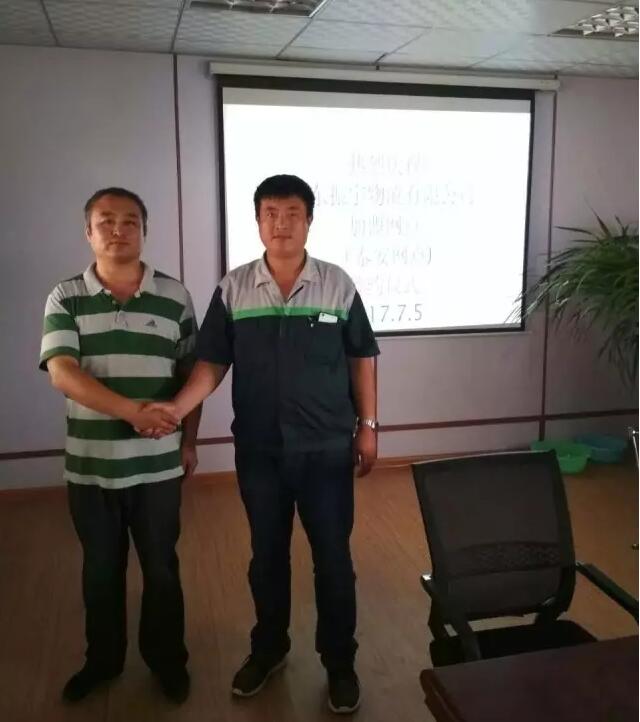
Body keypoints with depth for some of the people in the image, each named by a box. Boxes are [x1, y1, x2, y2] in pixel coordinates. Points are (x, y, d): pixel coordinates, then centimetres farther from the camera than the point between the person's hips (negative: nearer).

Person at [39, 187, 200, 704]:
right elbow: (62, 373, -14)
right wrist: (132, 411, -25)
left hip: (158, 464, 0)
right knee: (100, 568, 17)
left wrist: (189, 441, 6)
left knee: (161, 566, 13)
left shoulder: (175, 297, -1)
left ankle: (167, 658, 34)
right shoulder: (65, 299, -2)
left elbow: (191, 374, 6)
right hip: (90, 464, 1)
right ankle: (103, 658, 38)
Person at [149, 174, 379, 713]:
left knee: (333, 558, 9)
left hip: (326, 449, -1)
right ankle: (269, 648, 39)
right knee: (267, 555, 17)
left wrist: (368, 425, 1)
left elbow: (361, 359, 3)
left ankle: (340, 661, 29)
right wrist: (175, 409, -16)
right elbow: (211, 364, -1)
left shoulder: (338, 285, -4)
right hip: (258, 451, 1)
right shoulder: (233, 289, -2)